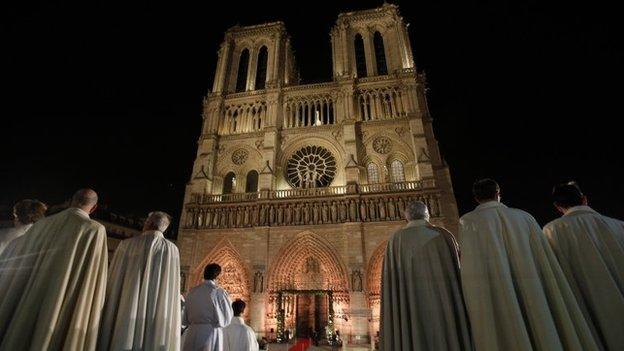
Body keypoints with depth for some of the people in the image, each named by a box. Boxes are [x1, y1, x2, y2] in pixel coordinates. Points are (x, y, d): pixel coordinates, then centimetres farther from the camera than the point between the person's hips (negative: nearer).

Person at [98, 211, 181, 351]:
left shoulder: (126, 244, -1)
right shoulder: (172, 250, 1)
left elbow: (112, 282, 2)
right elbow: (172, 292, 4)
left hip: (124, 316, 0)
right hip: (157, 321, 1)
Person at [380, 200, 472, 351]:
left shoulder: (395, 240, 4)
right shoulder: (444, 235, 5)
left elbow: (390, 280, 1)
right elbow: (460, 273, 5)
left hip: (410, 310, 0)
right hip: (444, 308, 1)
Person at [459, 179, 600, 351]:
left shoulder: (468, 221, -7)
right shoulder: (524, 216, 5)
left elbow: (472, 271, -12)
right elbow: (547, 264, 4)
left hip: (493, 305, -3)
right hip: (535, 300, 4)